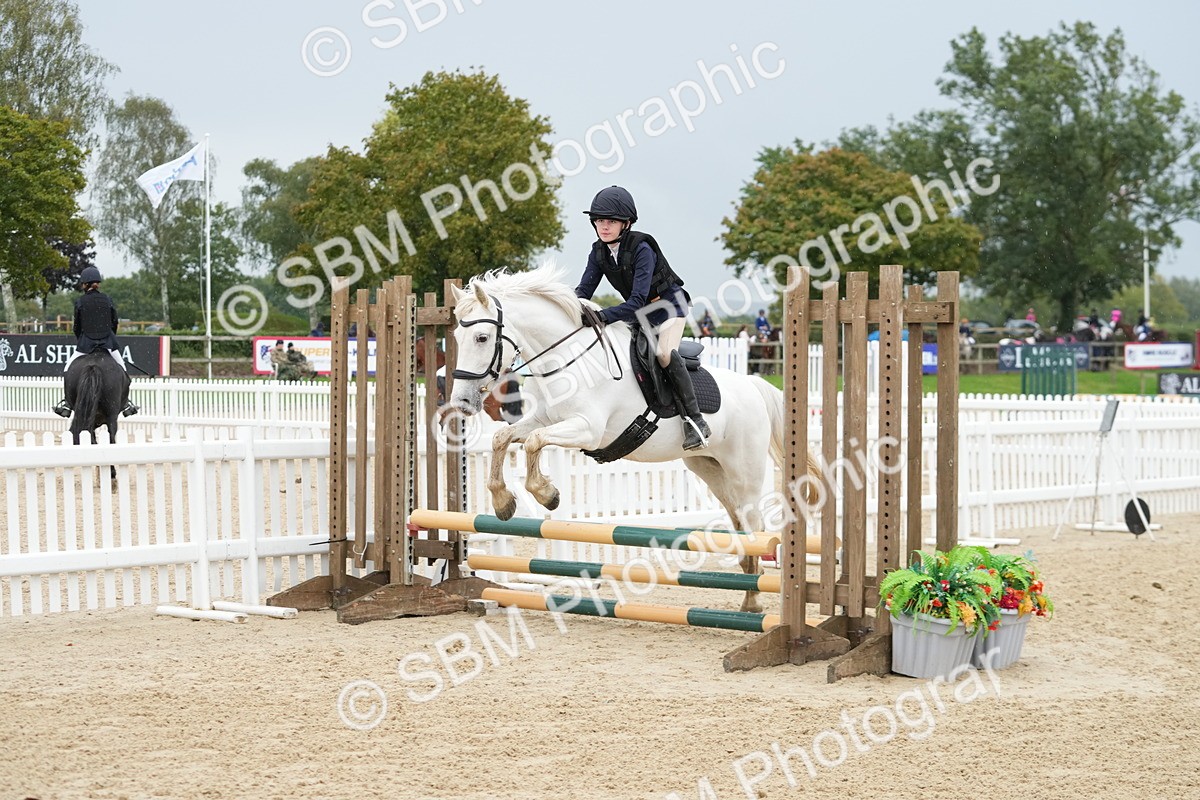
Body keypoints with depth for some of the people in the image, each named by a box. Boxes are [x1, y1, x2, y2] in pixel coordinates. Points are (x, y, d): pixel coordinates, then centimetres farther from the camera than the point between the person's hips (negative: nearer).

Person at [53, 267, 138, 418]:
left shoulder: (79, 301, -5)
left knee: (68, 369, 13)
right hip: (108, 342, 2)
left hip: (86, 343, -2)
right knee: (122, 368, 19)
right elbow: (114, 322, 6)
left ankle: (66, 402, 7)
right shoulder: (107, 300, 0)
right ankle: (126, 401, 17)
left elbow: (76, 326, 1)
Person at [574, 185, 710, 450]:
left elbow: (637, 301, -34)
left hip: (669, 304, -8)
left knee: (664, 353, -29)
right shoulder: (599, 252, -7)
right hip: (638, 312, 8)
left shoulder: (641, 248, -28)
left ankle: (695, 420, -29)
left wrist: (603, 316, -46)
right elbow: (584, 289, -6)